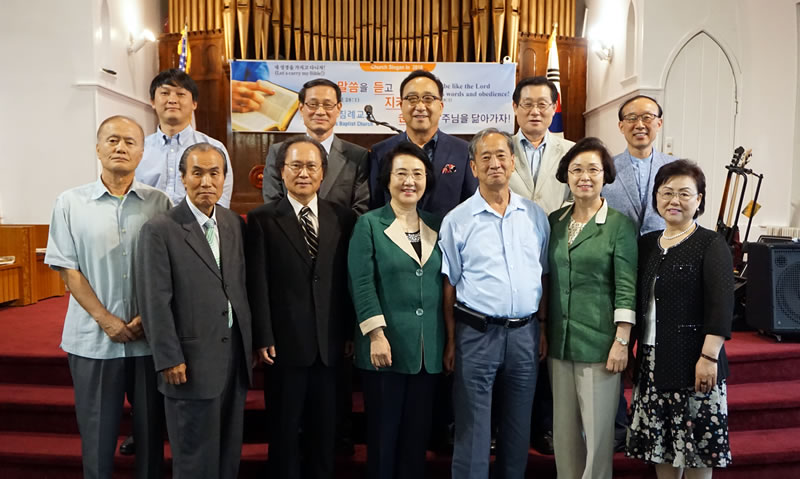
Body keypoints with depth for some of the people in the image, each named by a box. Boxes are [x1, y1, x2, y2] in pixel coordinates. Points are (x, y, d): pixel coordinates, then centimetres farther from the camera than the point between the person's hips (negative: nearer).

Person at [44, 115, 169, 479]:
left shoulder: (159, 202, 1)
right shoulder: (70, 203, 1)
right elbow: (67, 269, -1)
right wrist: (105, 319, -10)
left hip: (150, 337, 0)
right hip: (93, 338, 0)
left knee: (151, 428, 12)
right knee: (97, 432, 12)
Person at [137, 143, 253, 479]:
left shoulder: (236, 224, 6)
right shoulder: (160, 230, -10)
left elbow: (241, 287, 9)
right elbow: (155, 302, -11)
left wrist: (250, 342, 8)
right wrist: (169, 360, -12)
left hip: (236, 354, 5)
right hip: (192, 361, -5)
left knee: (230, 452, 18)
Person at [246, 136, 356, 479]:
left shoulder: (343, 218, 5)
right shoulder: (262, 219, -2)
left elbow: (348, 281, 5)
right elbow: (258, 284, -6)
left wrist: (351, 333, 3)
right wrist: (263, 338, -10)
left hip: (330, 342, 3)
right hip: (287, 342, -2)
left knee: (325, 428, 16)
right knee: (286, 427, 13)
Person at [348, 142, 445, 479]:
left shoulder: (436, 227, 11)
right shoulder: (369, 224, -2)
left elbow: (444, 284, 12)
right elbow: (361, 284, -9)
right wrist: (377, 335, -17)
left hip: (429, 350, 4)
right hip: (387, 346, -4)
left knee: (418, 432, 13)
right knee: (383, 431, 8)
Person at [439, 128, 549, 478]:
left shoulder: (535, 216, 5)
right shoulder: (456, 220, -4)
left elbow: (543, 276, 10)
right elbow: (449, 285, -2)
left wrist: (543, 328, 7)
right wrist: (450, 341, -2)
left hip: (526, 332, 3)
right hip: (477, 333, -3)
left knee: (519, 423, 17)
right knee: (472, 426, 6)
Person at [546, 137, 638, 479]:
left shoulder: (620, 225, -5)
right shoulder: (555, 221, 8)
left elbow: (626, 287, -8)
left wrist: (622, 341, -12)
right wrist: (542, 330, 10)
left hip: (598, 342, -4)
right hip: (559, 339, 5)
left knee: (598, 428, 4)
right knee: (564, 426, 13)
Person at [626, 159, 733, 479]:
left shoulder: (711, 245, -5)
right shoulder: (646, 244, 10)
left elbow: (721, 306, -13)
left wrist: (709, 357, -19)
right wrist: (633, 347, 9)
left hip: (694, 362, -5)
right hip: (652, 361, 5)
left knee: (696, 442, 5)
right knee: (660, 441, 14)